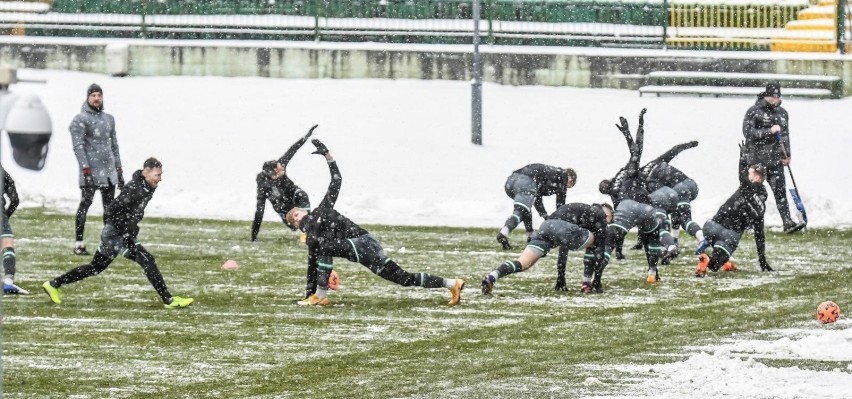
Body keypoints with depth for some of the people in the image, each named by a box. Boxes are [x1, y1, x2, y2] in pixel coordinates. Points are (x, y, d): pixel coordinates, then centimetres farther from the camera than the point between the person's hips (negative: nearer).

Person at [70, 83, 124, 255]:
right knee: (85, 203, -6)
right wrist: (85, 168, -20)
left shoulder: (109, 119, 18)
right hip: (91, 169, -6)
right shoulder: (80, 120, -3)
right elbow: (78, 145, -11)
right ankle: (79, 243, -5)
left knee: (110, 206, 6)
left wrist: (119, 169, 19)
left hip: (109, 170, 6)